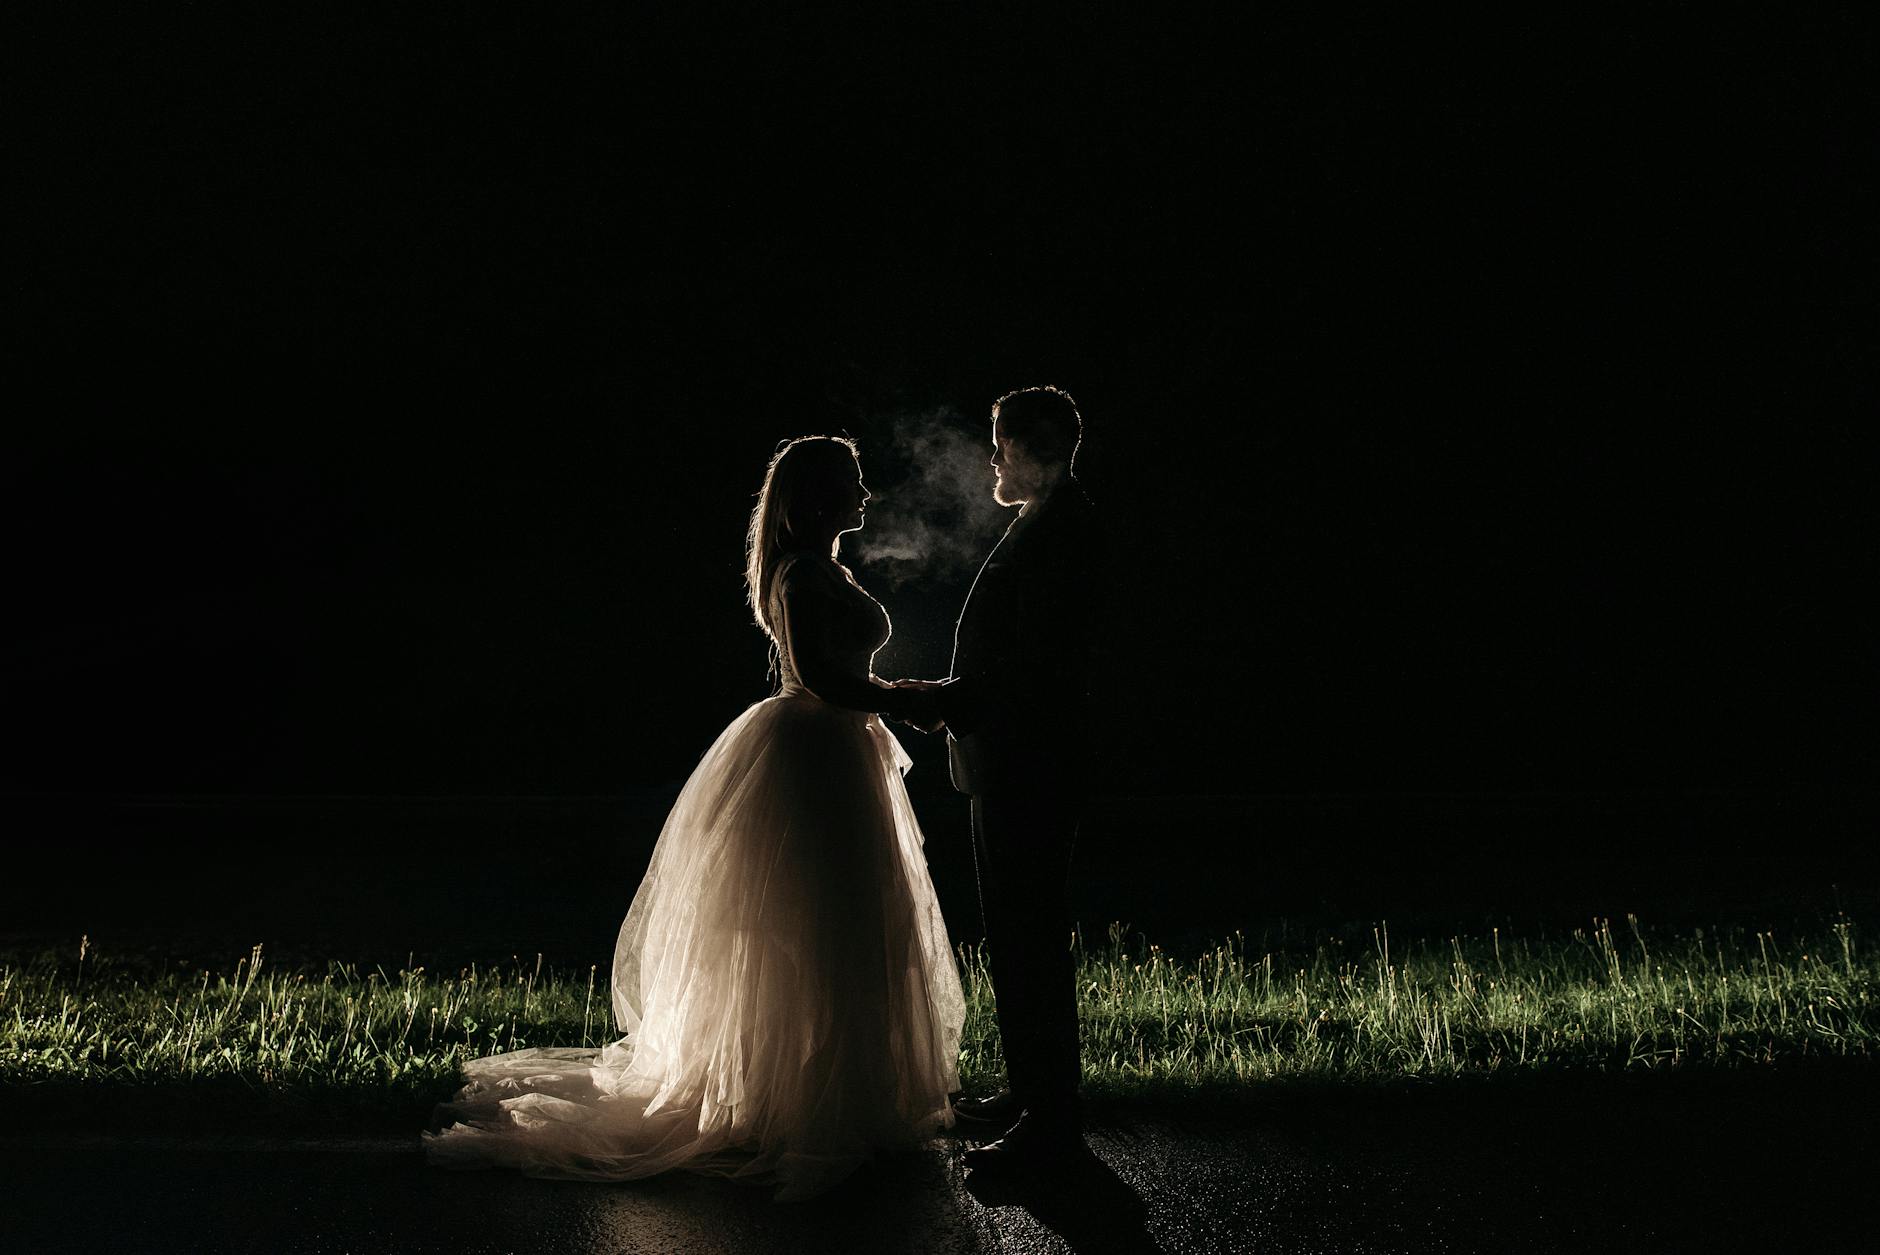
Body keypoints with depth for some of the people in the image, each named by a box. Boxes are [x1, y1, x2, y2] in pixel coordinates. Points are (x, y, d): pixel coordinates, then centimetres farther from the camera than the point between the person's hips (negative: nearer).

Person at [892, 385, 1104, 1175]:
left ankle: (1051, 1122, 7)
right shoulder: (1043, 527, 15)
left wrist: (941, 701, -18)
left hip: (1030, 768, -11)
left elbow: (1032, 670, -23)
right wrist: (949, 699, 11)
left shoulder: (1061, 537, -18)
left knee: (1029, 939, -4)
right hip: (1009, 762, 11)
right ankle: (1031, 1090, 31)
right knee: (1016, 936, 18)